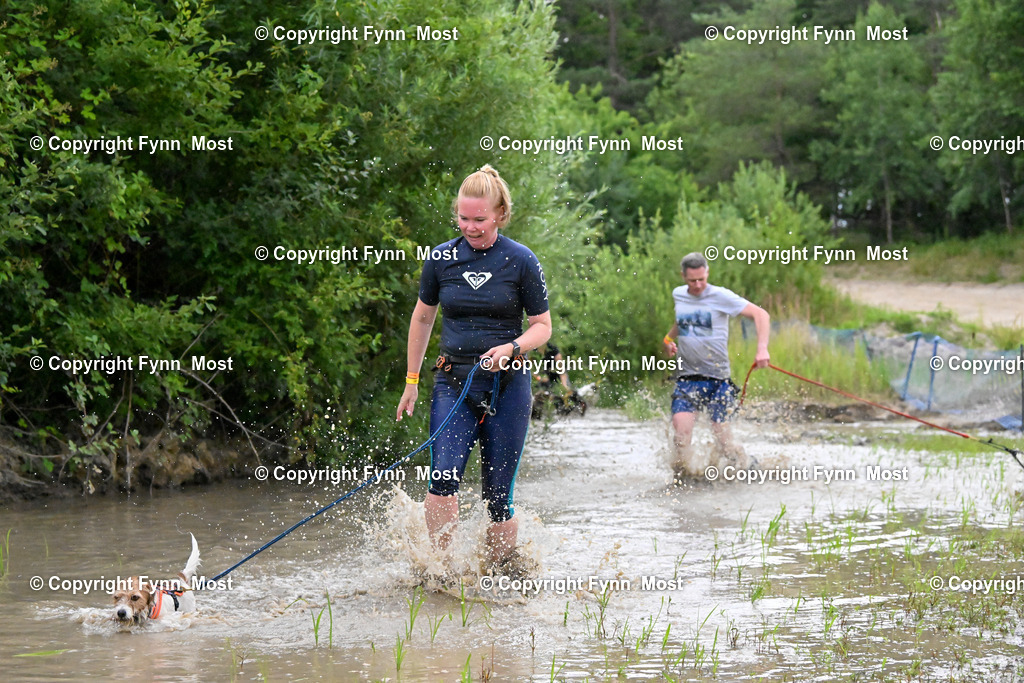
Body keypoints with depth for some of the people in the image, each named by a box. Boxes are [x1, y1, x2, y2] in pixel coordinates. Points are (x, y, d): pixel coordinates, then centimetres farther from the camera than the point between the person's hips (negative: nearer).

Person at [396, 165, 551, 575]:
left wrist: (511, 348, -17)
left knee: (498, 495, -1)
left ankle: (505, 571, 17)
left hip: (507, 387, -1)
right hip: (453, 384, 1)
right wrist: (412, 380, 20)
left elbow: (542, 326, 4)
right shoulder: (441, 258, 4)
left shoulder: (521, 261, -3)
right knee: (443, 478, -20)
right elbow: (422, 318, 18)